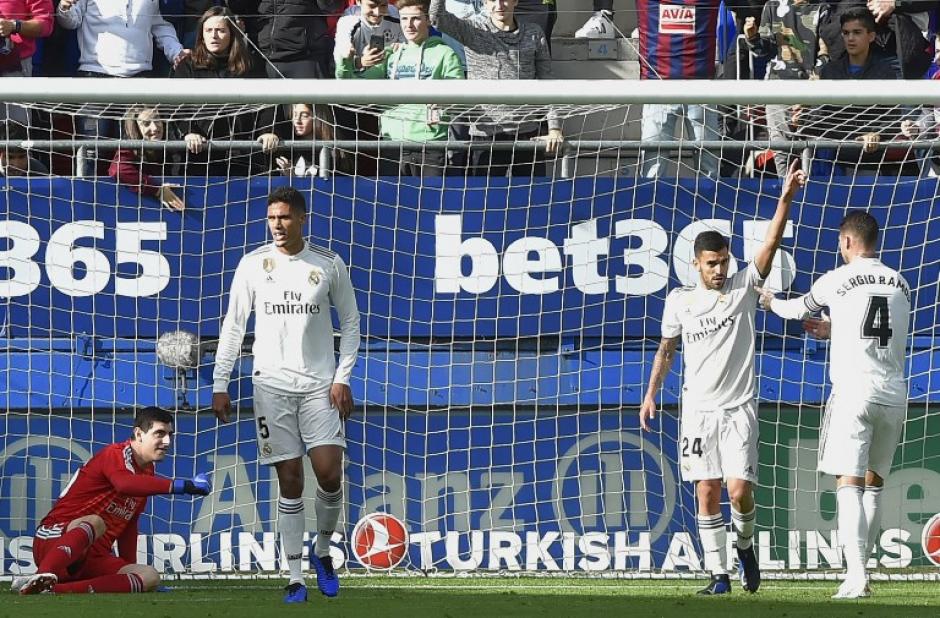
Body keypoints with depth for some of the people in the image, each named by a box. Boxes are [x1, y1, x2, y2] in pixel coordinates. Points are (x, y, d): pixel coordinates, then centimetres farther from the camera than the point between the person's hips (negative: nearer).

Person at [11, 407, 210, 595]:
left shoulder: (147, 472, 20)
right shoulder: (115, 454, -9)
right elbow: (124, 484, -33)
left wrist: (130, 571, 20)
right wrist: (183, 486, -36)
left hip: (93, 557, 7)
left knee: (151, 577, -17)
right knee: (95, 522, -38)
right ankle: (43, 576, -64)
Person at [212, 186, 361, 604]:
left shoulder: (329, 265, 2)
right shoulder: (253, 265, 3)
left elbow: (350, 322, 9)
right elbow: (233, 326, 7)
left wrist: (342, 377, -1)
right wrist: (220, 385, 3)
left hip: (320, 384, 0)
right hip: (272, 384, 0)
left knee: (330, 475, -11)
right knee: (289, 480, -1)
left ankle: (323, 551, 17)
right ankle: (295, 579, 3)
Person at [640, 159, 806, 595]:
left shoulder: (743, 287, 1)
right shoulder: (680, 300, 5)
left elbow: (770, 244, -10)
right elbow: (666, 349, 15)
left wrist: (786, 198, -21)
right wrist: (650, 394, 8)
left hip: (738, 408, -2)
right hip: (698, 408, 2)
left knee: (739, 489, -12)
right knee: (707, 494, -1)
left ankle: (745, 544, 18)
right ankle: (718, 573, 4)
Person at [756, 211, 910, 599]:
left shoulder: (838, 280, -2)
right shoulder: (899, 284, 13)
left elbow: (801, 308, 17)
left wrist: (772, 302, 39)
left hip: (854, 392, -5)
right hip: (894, 394, 5)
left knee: (849, 485, -8)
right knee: (873, 484, 15)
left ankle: (856, 577, -20)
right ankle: (859, 568, 17)